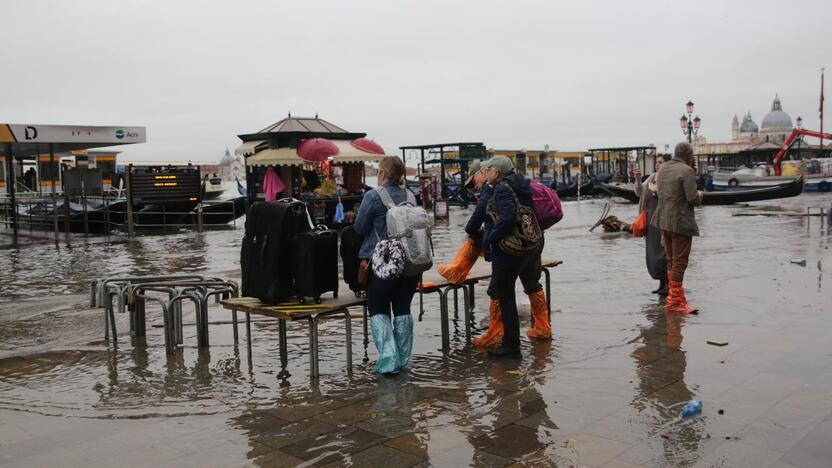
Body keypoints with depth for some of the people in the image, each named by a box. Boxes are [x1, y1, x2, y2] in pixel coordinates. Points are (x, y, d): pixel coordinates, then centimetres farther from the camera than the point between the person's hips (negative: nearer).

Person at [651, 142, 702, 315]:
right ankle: (674, 303, 0)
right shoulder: (686, 171, -14)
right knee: (679, 263, -2)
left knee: (671, 261, 15)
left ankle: (677, 298, 24)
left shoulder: (663, 168, 10)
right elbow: (693, 199, -17)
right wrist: (699, 195, 4)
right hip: (680, 222, -8)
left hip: (664, 220, 8)